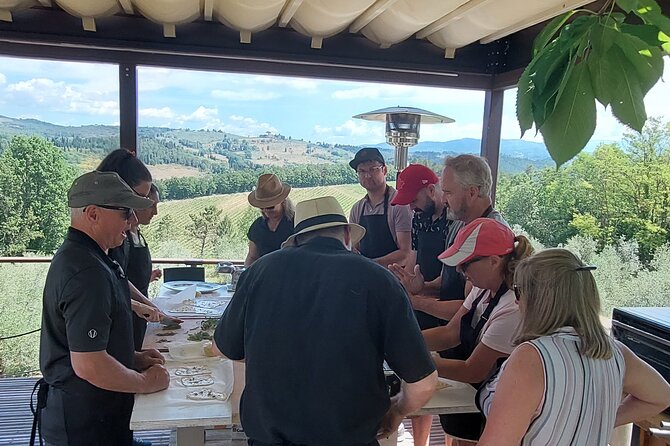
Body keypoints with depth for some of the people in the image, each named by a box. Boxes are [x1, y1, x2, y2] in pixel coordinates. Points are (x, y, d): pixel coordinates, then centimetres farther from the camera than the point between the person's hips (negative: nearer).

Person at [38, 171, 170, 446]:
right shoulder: (87, 272, -28)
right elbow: (89, 365, -30)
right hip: (85, 424, -9)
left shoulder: (74, 255, 6)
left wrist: (133, 358, 9)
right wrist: (145, 382, -15)